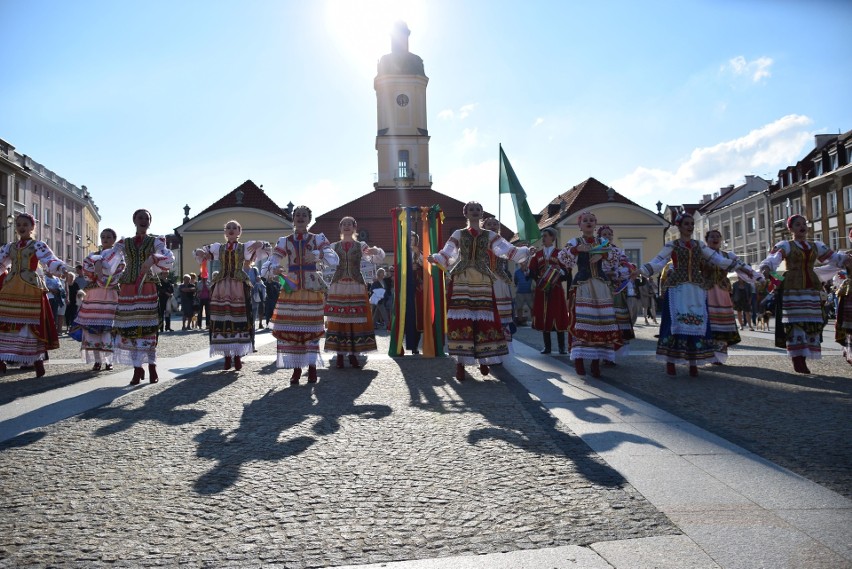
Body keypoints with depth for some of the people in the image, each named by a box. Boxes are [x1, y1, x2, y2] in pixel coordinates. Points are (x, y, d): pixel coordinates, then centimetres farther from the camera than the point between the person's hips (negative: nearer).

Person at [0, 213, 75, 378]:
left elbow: (51, 261, -12)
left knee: (31, 324, -6)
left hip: (30, 290, -5)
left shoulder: (38, 245, 1)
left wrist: (66, 271, -30)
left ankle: (37, 361, 2)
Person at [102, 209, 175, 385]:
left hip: (147, 289, -2)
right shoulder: (124, 243, 15)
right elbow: (108, 260, 8)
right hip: (127, 290, 2)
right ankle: (137, 368, 9)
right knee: (130, 328, 0)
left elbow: (169, 259, -8)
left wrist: (153, 258, -26)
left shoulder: (155, 241, 8)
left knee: (148, 327, -5)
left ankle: (152, 367, 4)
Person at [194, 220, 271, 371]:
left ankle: (237, 356, 4)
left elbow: (267, 248, 5)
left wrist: (259, 244, -17)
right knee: (222, 321, -1)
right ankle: (227, 356, 7)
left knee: (239, 320, -4)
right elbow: (200, 250, 26)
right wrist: (199, 252, 1)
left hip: (239, 287, -2)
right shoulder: (218, 247, 15)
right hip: (221, 287, 2)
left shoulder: (245, 247, 8)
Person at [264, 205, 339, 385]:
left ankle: (312, 367, 12)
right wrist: (275, 269, -20)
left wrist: (319, 253, -25)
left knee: (312, 328, 0)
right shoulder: (284, 241, 9)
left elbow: (334, 261, -6)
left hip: (312, 289, -1)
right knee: (291, 328, -1)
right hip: (291, 289, 1)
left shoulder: (318, 239, 6)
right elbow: (269, 265, 4)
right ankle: (296, 369, 8)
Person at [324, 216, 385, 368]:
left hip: (356, 287, 0)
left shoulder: (361, 246, 8)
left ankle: (353, 354, 7)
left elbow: (376, 259, 0)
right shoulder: (334, 246, 11)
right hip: (338, 287, 1)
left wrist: (376, 251, -21)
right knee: (338, 320, -2)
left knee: (357, 320, -2)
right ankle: (340, 355, 5)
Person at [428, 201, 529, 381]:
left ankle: (483, 360, 12)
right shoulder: (458, 234, 11)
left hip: (482, 282, 1)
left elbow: (510, 250, 4)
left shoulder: (489, 235, 12)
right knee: (461, 320, -8)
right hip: (461, 282, -1)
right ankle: (460, 363, -3)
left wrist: (528, 250, -10)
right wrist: (434, 258, -14)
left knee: (483, 321, -1)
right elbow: (445, 255, 6)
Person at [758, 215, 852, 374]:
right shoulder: (785, 246, 0)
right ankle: (797, 360, -9)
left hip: (811, 289, 6)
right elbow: (773, 259, -18)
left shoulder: (816, 246, 17)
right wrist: (766, 268, -39)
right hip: (792, 288, -5)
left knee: (811, 323, 3)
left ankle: (802, 360, 8)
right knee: (795, 322, -10)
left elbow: (834, 257, 13)